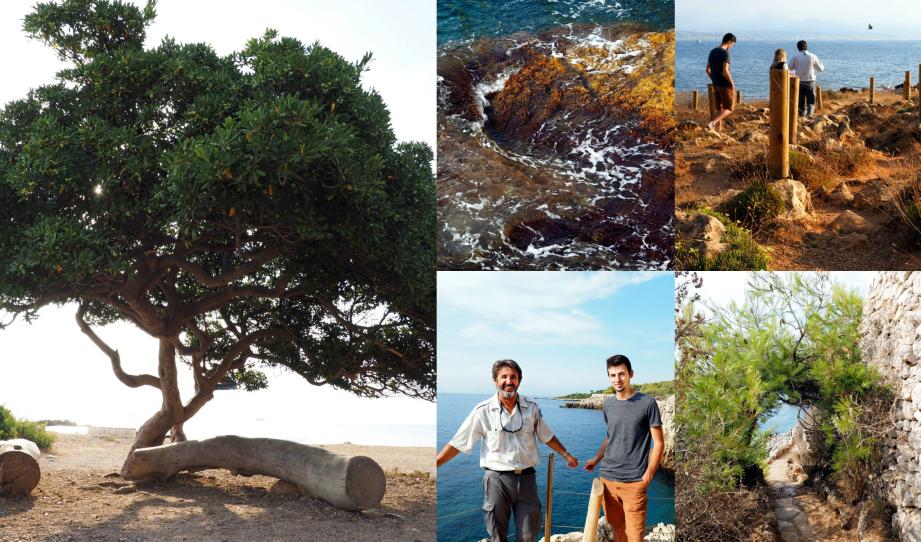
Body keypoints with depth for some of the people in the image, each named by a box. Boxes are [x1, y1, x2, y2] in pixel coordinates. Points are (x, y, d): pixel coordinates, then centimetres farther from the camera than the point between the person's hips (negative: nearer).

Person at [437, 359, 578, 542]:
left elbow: (547, 436, 18)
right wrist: (433, 465, -9)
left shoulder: (531, 408, 2)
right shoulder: (483, 411, -6)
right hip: (497, 479, -2)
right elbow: (457, 444, -4)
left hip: (526, 478, 2)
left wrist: (567, 455, 24)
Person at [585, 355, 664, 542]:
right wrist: (596, 459, 17)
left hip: (634, 482, -5)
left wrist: (647, 476, -11)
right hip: (607, 478, 5)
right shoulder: (608, 404, 9)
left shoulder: (648, 404, -7)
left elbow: (658, 443, -5)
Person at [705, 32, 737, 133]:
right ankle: (711, 123, -18)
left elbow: (708, 70, 12)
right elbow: (725, 71, -25)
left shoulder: (712, 52, 8)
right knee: (729, 109, -1)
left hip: (716, 84, 8)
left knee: (720, 108, 15)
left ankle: (718, 129, 13)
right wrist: (732, 84, -12)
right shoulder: (725, 53, -17)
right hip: (725, 85, -8)